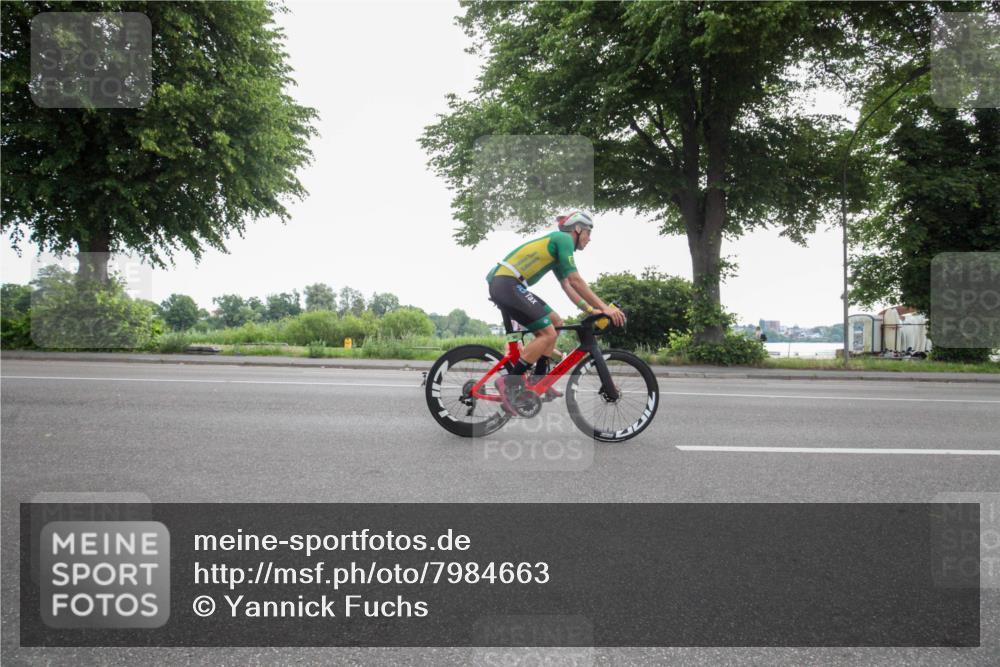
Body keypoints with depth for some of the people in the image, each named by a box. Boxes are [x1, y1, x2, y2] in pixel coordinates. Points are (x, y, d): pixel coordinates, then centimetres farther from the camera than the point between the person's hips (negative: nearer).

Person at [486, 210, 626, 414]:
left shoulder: (556, 246, 26)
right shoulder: (563, 238, -4)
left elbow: (567, 286, 22)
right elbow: (575, 281, -12)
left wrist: (591, 310, 13)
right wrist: (604, 307, -11)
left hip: (504, 285, 10)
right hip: (507, 284, -10)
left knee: (555, 322, 14)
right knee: (548, 333, -14)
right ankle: (509, 382, -11)